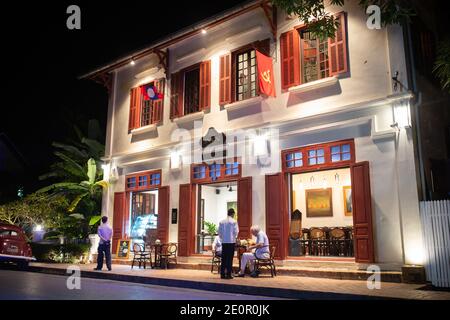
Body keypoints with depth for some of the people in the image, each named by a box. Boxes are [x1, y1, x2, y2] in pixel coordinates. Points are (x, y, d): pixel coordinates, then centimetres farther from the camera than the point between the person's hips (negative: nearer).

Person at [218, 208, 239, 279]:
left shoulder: (221, 222, 4)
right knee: (230, 258, -1)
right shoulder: (234, 221, -7)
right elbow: (236, 231, -8)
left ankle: (222, 274, 10)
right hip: (231, 241, -4)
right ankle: (228, 274, -1)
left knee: (223, 258, 8)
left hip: (224, 242, 4)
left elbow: (219, 232, 5)